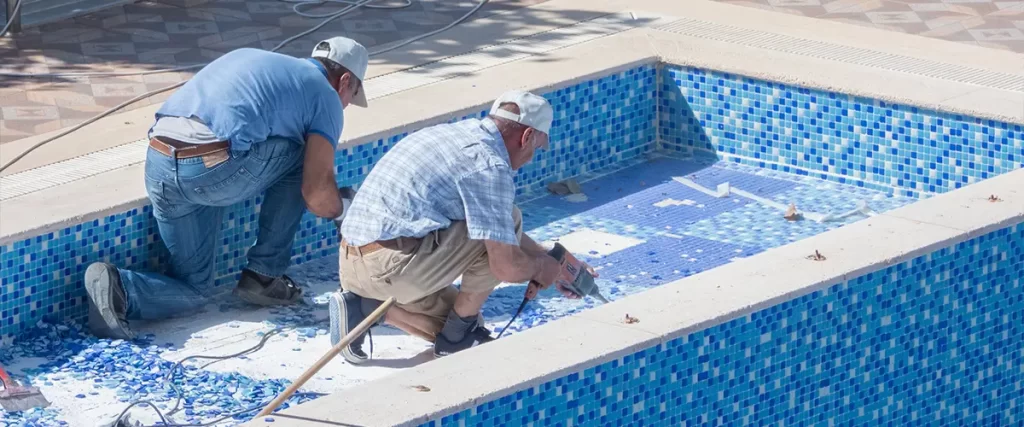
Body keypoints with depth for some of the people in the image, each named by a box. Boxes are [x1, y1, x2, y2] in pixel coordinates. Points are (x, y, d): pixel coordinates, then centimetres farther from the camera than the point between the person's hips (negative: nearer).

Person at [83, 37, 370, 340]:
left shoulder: (251, 57, 32)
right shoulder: (325, 95, 12)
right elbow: (316, 191, 2)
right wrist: (338, 210, 26)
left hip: (158, 166, 7)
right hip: (213, 169, -7)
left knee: (194, 288, 20)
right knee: (301, 154, 20)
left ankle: (119, 287, -8)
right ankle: (264, 276, 19)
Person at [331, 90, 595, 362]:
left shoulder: (457, 134, 18)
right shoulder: (490, 166, -12)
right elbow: (506, 266, -13)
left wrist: (550, 262, 36)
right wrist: (541, 268, 8)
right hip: (388, 266, -10)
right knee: (508, 220, 0)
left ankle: (364, 307, 8)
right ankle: (457, 337, 7)